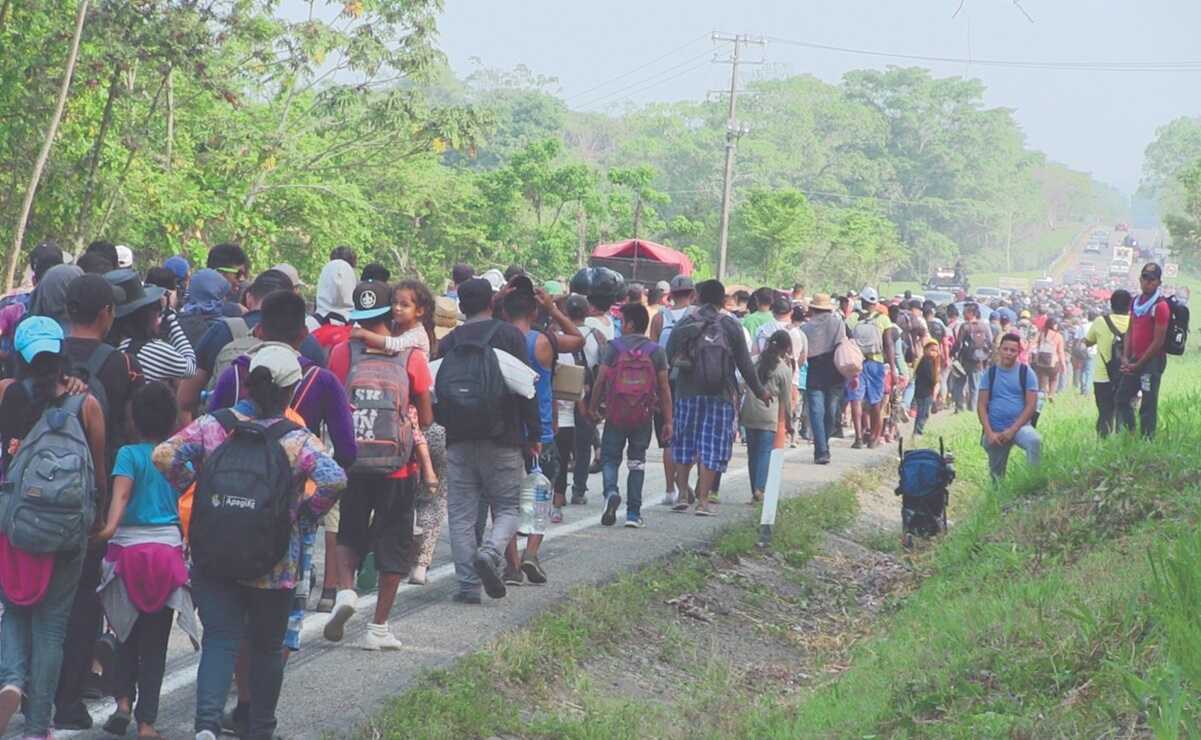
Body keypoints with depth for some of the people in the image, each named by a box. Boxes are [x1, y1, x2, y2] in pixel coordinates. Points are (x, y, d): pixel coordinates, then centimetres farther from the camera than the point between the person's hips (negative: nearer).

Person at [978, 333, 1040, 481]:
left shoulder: (1026, 373, -2)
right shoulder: (990, 373, 4)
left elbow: (1031, 405, -7)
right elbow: (981, 405, 0)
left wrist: (1013, 430, -17)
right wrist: (989, 433, -14)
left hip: (1019, 426, -2)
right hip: (995, 430, 3)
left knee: (1035, 441, -35)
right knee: (996, 474, 8)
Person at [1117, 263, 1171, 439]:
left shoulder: (1160, 306, -15)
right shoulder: (1136, 302, 10)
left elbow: (1158, 341, -16)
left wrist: (1138, 365, -13)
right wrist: (1126, 358, 2)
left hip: (1153, 360, -9)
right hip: (1135, 359, 9)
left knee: (1148, 405, -5)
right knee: (1122, 398, 14)